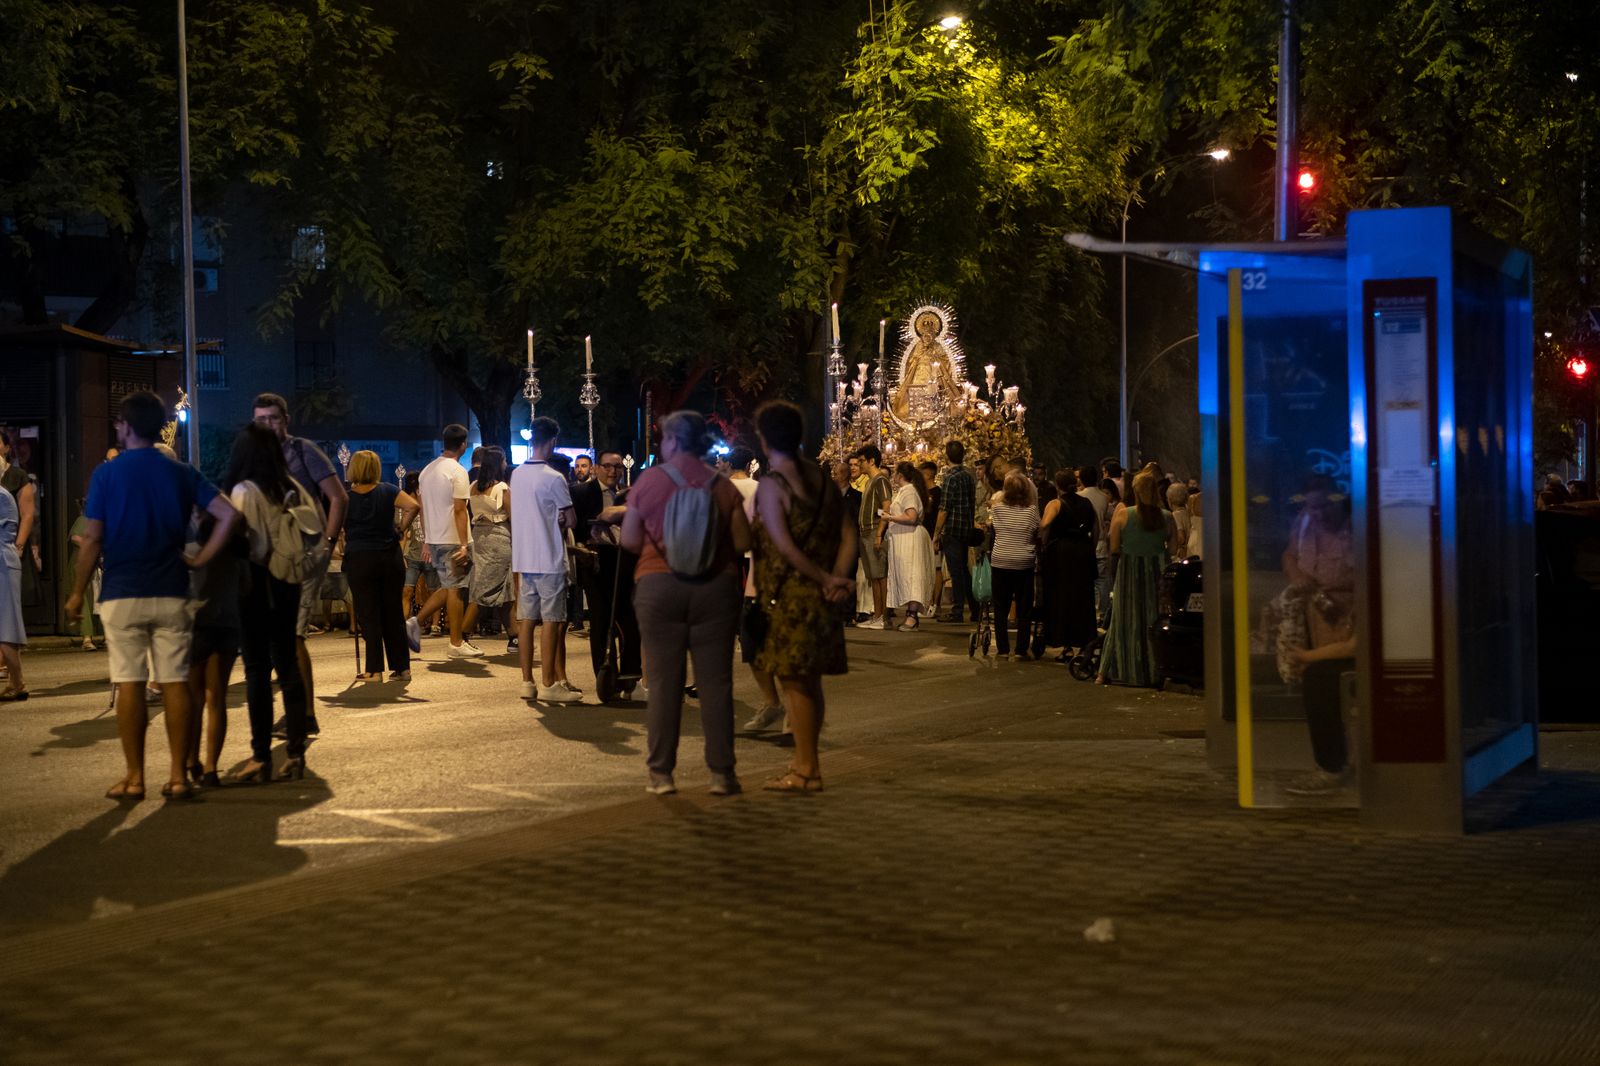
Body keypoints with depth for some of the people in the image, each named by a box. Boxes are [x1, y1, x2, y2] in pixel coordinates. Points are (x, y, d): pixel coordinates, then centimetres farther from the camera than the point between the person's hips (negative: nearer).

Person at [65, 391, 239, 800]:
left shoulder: (107, 473, -3)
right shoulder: (181, 474, 5)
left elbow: (93, 540, -4)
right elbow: (229, 514, -4)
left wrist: (77, 593, 5)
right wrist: (200, 559, 2)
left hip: (122, 595, -2)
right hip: (170, 594, 2)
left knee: (130, 685, 1)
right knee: (175, 682, 4)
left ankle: (134, 778, 4)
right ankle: (178, 777, 4)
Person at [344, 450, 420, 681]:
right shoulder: (387, 491, -1)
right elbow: (414, 506, -12)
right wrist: (400, 527, 0)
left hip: (359, 559, -2)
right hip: (390, 557, 2)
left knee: (368, 616, 2)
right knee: (394, 614, 9)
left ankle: (374, 670, 0)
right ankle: (402, 667, 10)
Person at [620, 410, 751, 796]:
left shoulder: (650, 479, -3)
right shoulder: (723, 486, 1)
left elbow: (629, 540, -1)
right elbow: (742, 543, 1)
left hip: (659, 587, -1)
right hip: (716, 587, 1)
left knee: (663, 682, 4)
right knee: (716, 681, 4)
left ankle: (661, 773, 6)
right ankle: (721, 773, 4)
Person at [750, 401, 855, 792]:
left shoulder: (771, 485, -12)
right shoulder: (821, 478, 9)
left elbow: (784, 546, -20)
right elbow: (848, 533, 6)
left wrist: (827, 580, -14)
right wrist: (837, 578, -4)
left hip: (787, 595, -7)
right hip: (821, 597, 7)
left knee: (794, 681, -2)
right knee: (810, 680, 15)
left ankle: (805, 770, 0)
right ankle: (807, 763, 24)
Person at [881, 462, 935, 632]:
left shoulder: (909, 491, -13)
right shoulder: (902, 491, 19)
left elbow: (911, 517, -23)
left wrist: (890, 517, -14)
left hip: (909, 539, -11)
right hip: (901, 539, 11)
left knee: (910, 576, -15)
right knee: (905, 576, 9)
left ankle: (912, 617, -21)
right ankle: (912, 615, 10)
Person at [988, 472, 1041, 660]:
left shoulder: (997, 508, -4)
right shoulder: (1032, 510, -7)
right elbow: (1037, 536, 0)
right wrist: (1039, 558, 15)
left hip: (1000, 562, 1)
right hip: (1024, 563, -1)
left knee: (1001, 609, 11)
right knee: (1024, 609, 5)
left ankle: (1002, 648, 12)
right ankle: (1020, 650, 2)